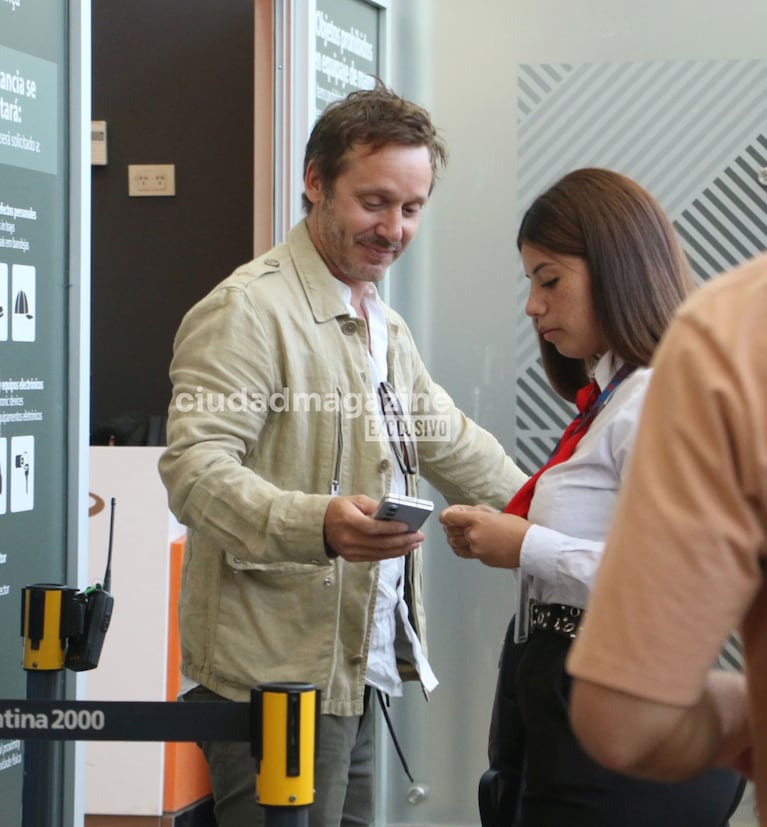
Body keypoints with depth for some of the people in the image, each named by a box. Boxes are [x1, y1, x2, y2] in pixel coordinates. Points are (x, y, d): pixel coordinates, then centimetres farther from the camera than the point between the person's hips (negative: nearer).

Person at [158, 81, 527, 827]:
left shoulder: (383, 325, 20)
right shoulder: (248, 310, -11)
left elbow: (451, 444, 31)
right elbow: (194, 469, -21)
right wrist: (318, 524, -36)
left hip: (355, 670, 9)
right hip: (274, 681, -9)